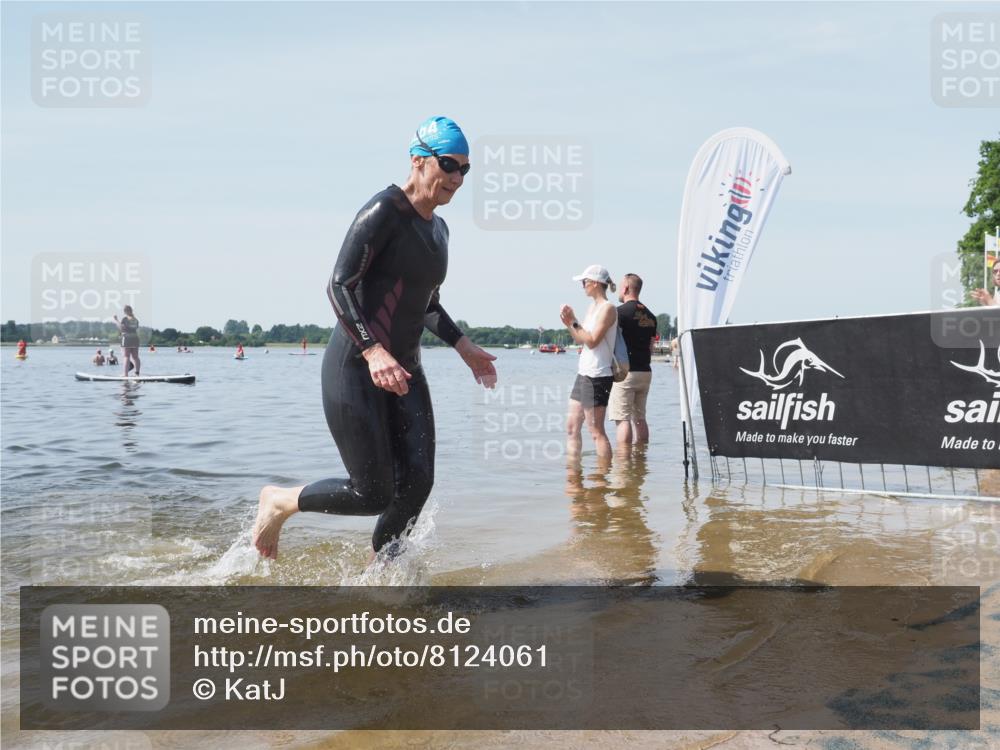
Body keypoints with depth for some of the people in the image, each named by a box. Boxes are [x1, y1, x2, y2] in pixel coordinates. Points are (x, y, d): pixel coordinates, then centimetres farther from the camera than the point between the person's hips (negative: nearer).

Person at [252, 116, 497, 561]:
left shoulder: (438, 229, 15)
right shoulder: (384, 211, -12)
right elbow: (338, 287, -19)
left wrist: (463, 347, 17)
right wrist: (373, 351, -31)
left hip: (404, 371, 8)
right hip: (355, 369, -8)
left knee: (416, 482, -3)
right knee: (372, 494, -6)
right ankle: (279, 501, 19)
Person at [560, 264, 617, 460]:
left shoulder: (607, 308, -11)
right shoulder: (592, 307, 16)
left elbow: (592, 340, -18)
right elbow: (580, 339, 19)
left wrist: (574, 322, -14)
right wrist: (569, 323, 4)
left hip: (597, 376, -9)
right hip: (583, 374, 9)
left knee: (596, 431, -7)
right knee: (572, 427, 11)